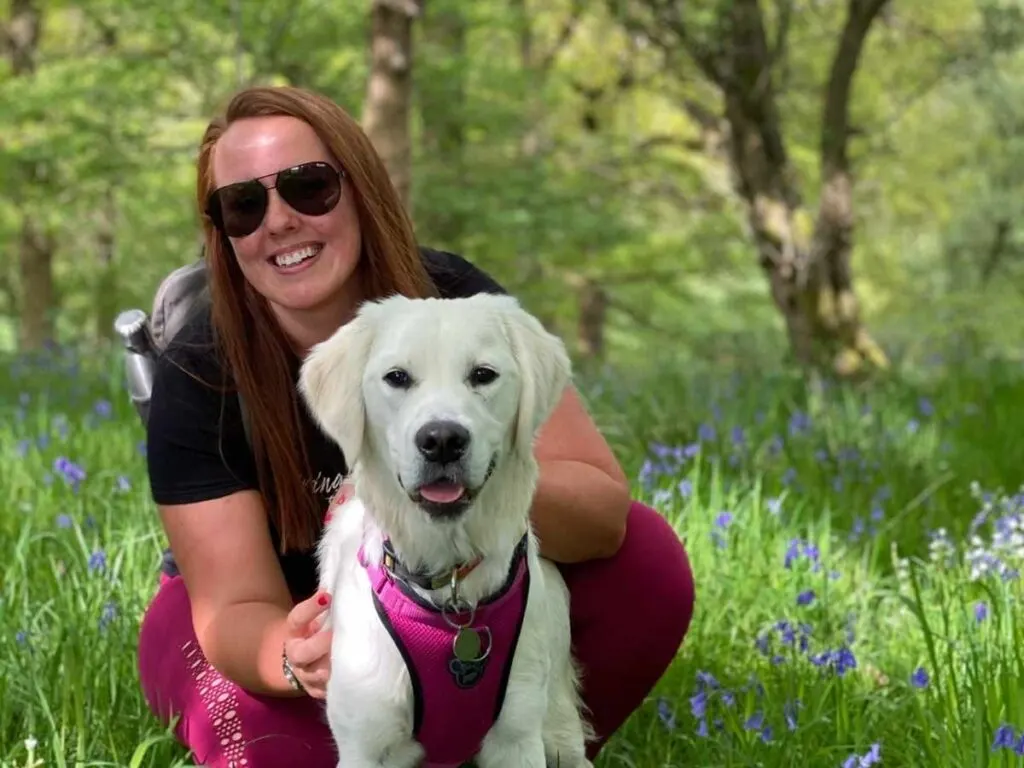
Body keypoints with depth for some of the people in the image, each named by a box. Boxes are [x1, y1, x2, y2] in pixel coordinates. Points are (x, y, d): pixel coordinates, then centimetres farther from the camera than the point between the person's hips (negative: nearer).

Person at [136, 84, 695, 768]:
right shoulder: (198, 374, -25)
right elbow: (235, 607, -26)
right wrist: (294, 656, -51)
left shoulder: (456, 301, -23)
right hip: (285, 619, -1)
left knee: (647, 561, -25)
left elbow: (604, 507, -28)